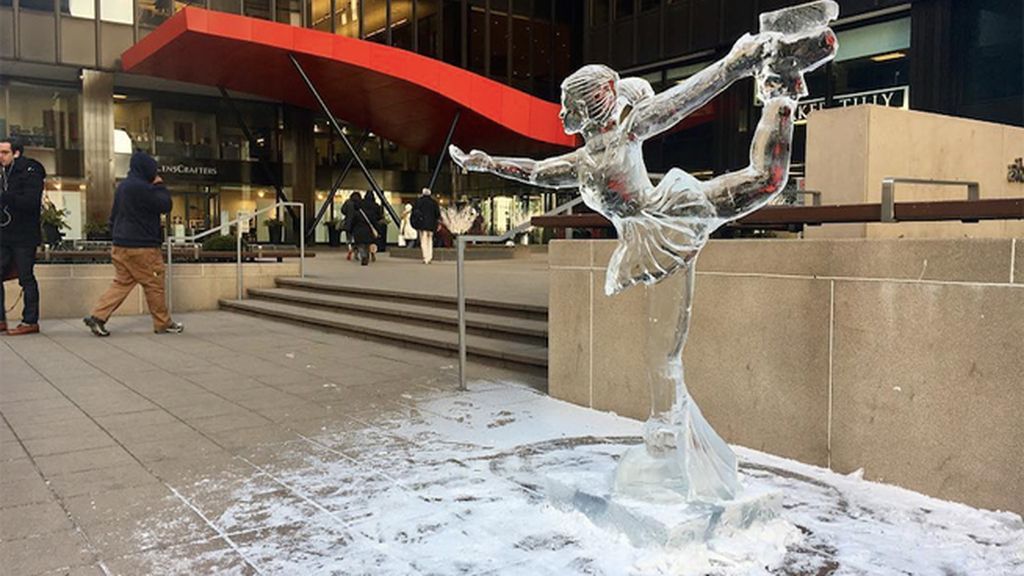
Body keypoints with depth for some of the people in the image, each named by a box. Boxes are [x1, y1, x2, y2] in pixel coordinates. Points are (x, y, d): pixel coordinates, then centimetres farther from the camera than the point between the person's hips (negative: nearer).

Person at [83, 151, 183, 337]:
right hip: (141, 247, -9)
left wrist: (117, 236, 24)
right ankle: (163, 323, 12)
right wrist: (160, 186, 0)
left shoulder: (122, 187, 15)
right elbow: (165, 205, -13)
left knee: (121, 283, 12)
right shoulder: (142, 188, -16)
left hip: (121, 245, 9)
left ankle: (98, 316, 2)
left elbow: (113, 216, 20)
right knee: (154, 285, 2)